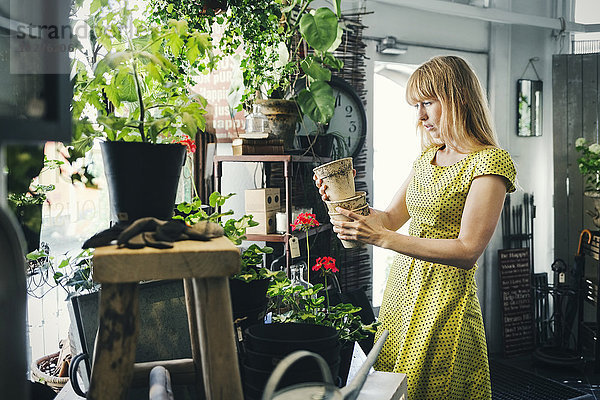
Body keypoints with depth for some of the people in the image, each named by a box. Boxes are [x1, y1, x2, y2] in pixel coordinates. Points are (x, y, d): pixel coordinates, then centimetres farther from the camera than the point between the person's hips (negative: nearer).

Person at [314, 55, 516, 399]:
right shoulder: (428, 157, 11)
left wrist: (381, 238, -25)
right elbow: (391, 218, 14)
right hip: (403, 287, 7)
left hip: (445, 297, -7)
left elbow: (468, 252, -21)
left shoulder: (489, 162, -13)